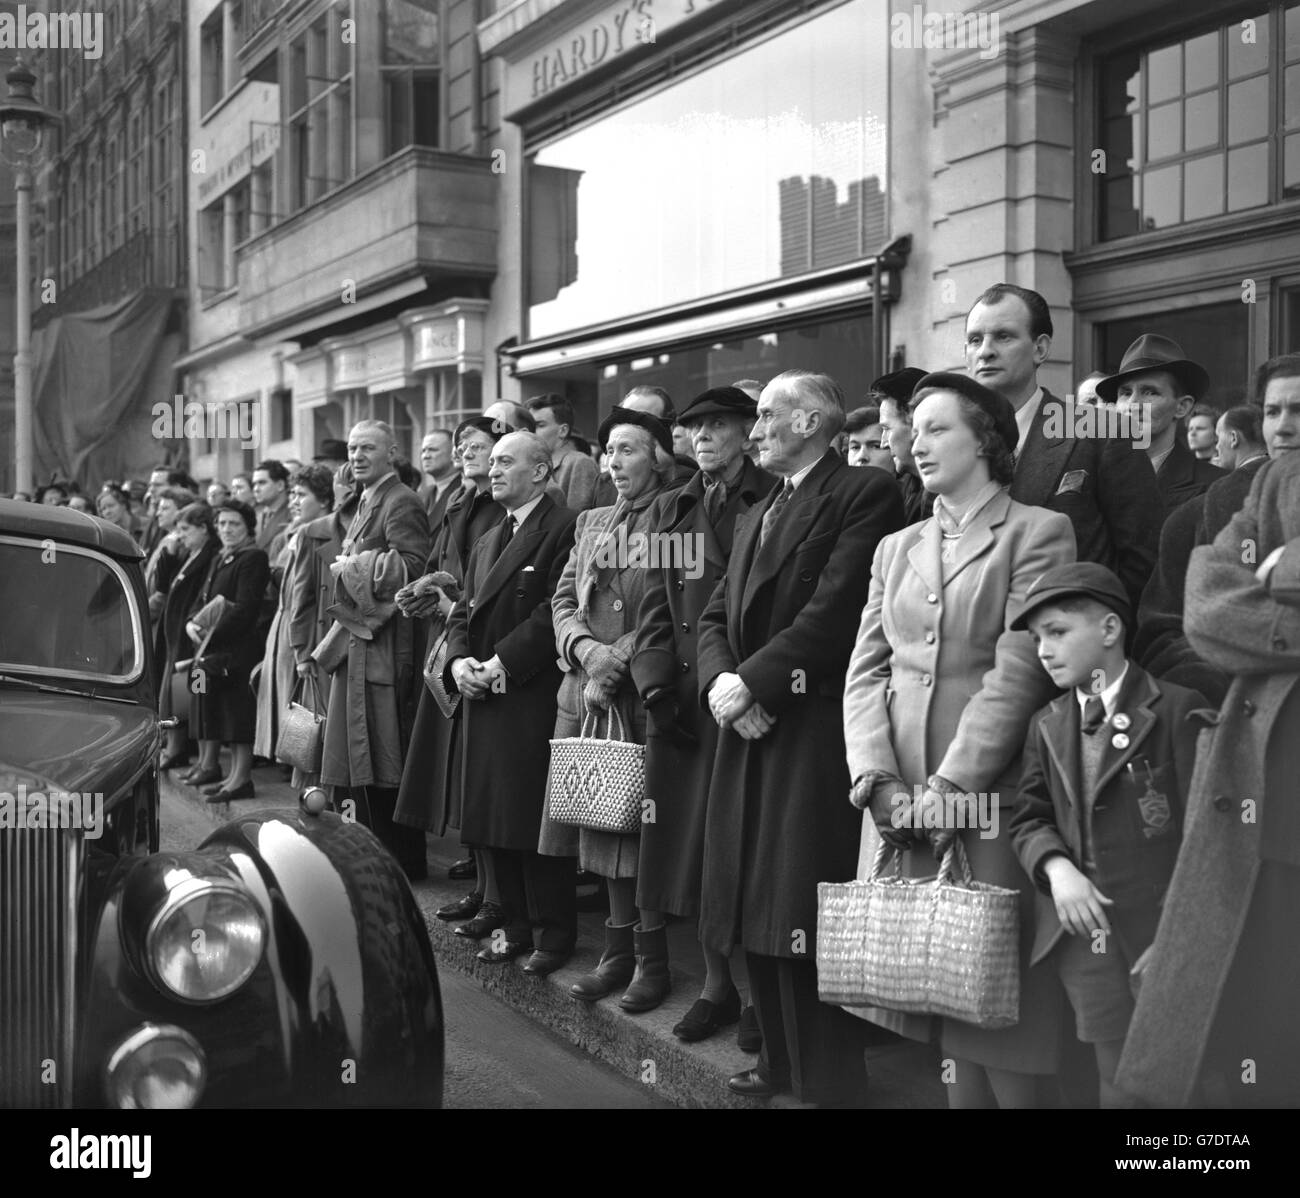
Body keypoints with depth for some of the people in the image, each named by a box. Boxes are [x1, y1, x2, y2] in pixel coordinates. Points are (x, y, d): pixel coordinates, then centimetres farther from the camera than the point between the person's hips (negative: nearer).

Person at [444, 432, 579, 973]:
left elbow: (556, 611, -16)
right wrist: (459, 660, -1)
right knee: (493, 821, 12)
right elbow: (463, 612, 18)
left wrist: (503, 662, -17)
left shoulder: (565, 529, -7)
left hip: (534, 699, -8)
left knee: (535, 821, -3)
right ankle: (516, 925, 23)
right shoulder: (486, 542, 21)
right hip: (483, 700, 8)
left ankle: (556, 933, 10)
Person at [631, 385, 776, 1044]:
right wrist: (656, 684, -3)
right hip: (684, 699, 5)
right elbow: (655, 608, 10)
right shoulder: (669, 510, 15)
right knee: (695, 841, 9)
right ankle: (719, 983, 23)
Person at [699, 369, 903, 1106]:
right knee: (758, 908, 13)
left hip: (815, 733, -8)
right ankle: (782, 1061, 28)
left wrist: (753, 682, -16)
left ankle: (830, 1080, 9)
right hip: (750, 735, 8)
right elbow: (717, 616, 14)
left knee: (806, 914, -5)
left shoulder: (864, 494, -6)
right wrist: (721, 681, -5)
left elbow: (832, 612, -17)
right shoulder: (759, 515, 22)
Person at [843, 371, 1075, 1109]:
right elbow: (865, 673, 8)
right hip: (900, 803, 5)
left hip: (991, 800, -5)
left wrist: (948, 789, -15)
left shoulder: (1038, 532, -1)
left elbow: (1019, 674, -10)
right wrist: (880, 783, -7)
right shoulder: (895, 548, 16)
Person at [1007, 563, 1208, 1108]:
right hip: (1086, 936, 4)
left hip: (1161, 942, -4)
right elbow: (1028, 818, 12)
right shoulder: (1047, 726, 11)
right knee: (1120, 1086, 10)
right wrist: (1055, 867, -10)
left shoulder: (1179, 710, -7)